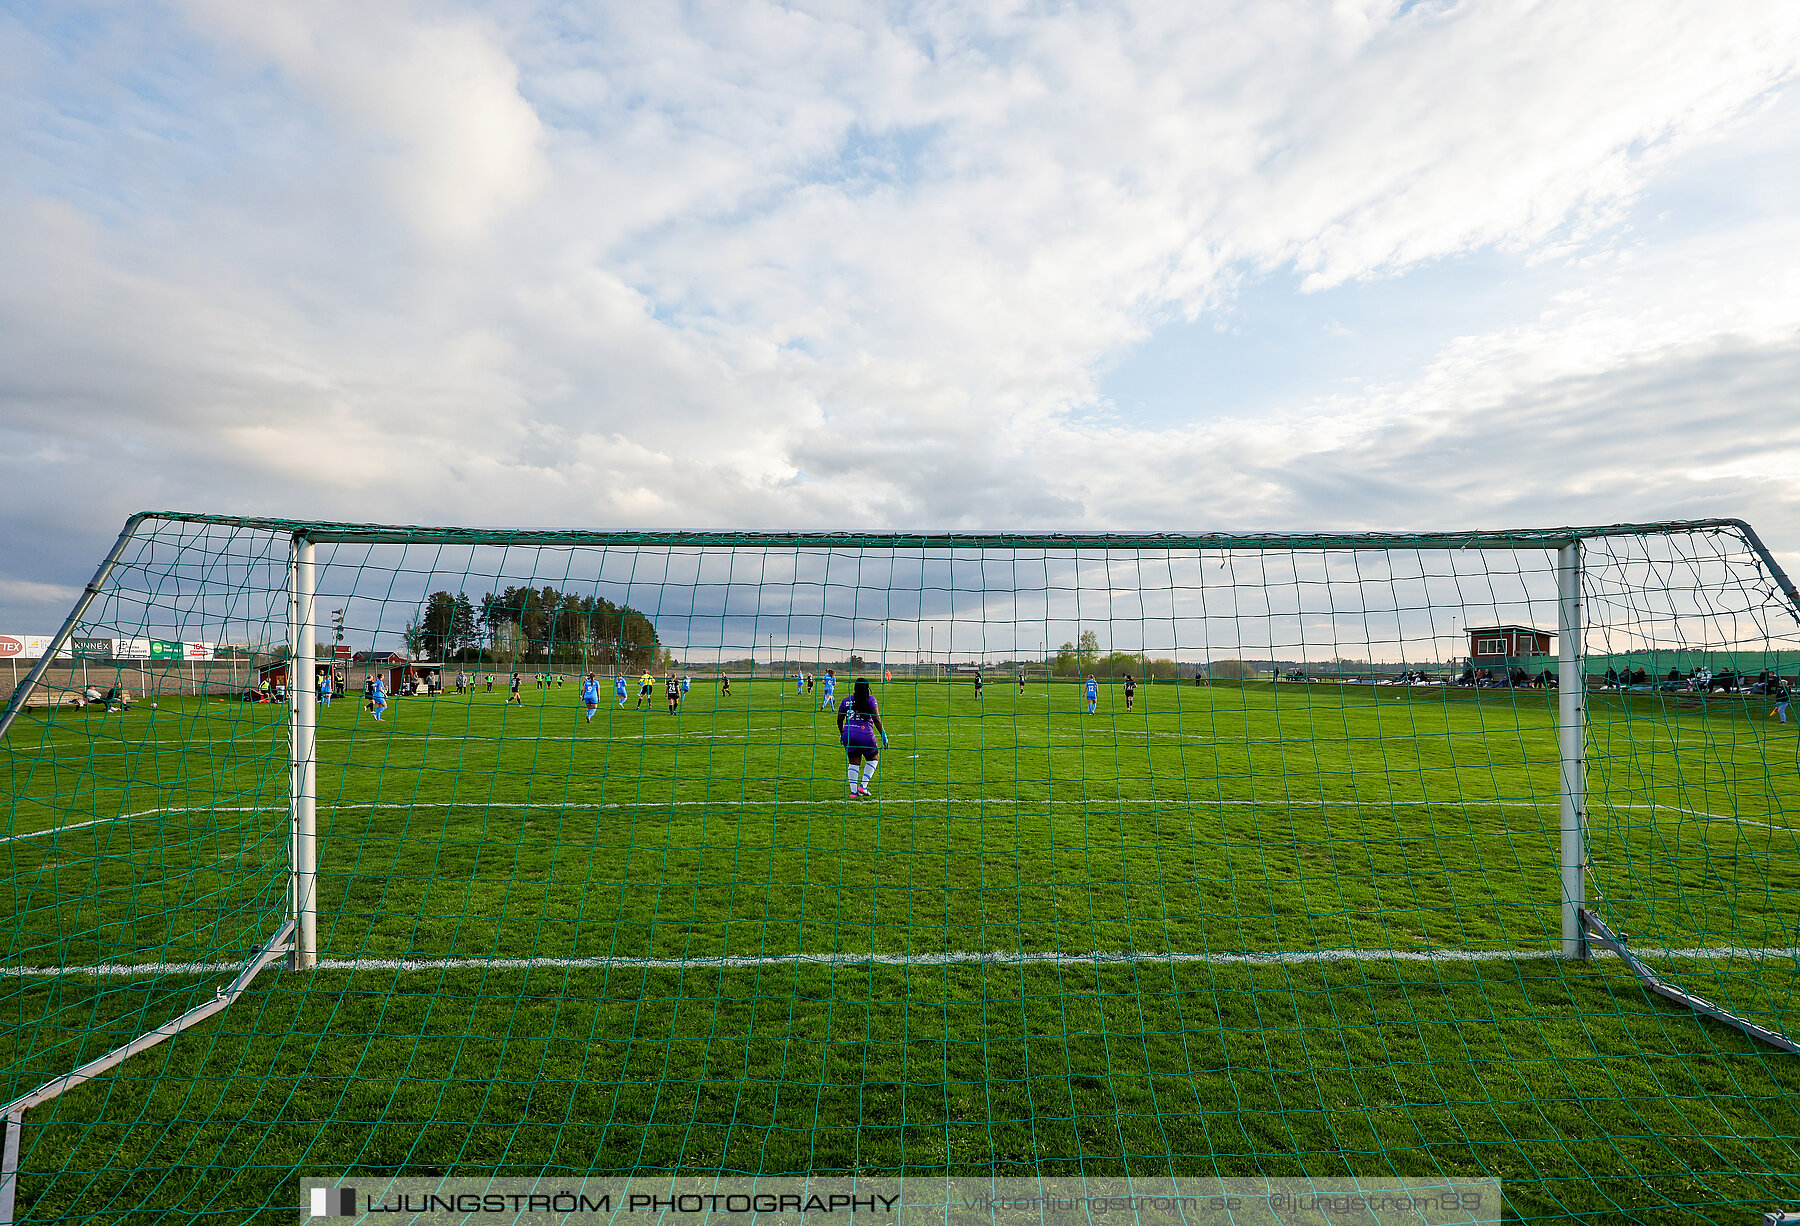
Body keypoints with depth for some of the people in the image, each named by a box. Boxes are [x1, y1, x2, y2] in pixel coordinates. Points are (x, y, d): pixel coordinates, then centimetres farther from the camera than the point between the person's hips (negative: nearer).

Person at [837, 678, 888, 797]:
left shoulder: (846, 701, 11)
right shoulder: (870, 700, -1)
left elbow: (839, 720, 15)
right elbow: (876, 719, -7)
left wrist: (842, 734, 30)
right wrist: (883, 734, -2)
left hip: (848, 734, 4)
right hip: (865, 734, -4)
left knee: (854, 762, 13)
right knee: (874, 757, 17)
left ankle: (853, 791, 5)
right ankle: (863, 786, 8)